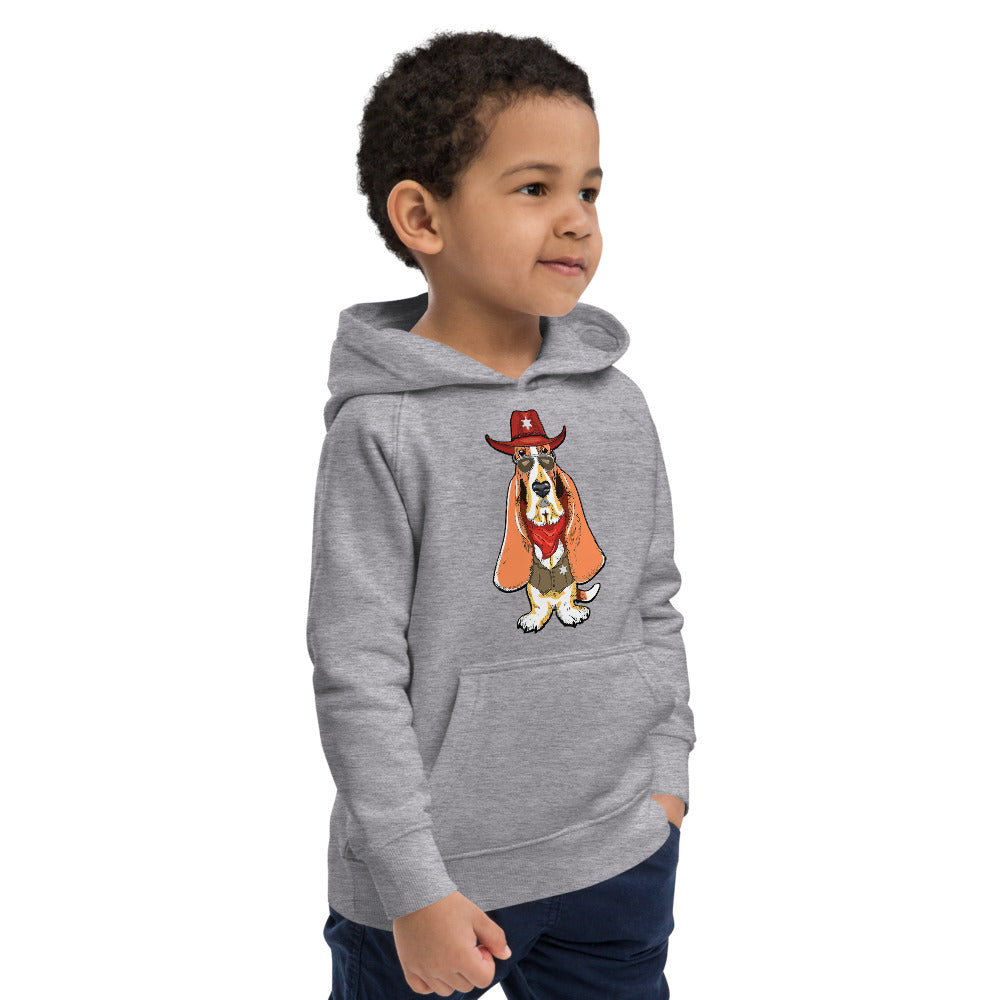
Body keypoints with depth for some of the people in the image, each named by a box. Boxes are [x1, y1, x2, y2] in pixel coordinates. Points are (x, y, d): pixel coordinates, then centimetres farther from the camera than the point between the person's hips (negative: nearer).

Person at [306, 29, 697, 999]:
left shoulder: (618, 408, 1)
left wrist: (664, 780, 10)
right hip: (435, 879, -4)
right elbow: (358, 678, -15)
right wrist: (416, 889, -14)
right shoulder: (383, 433, -15)